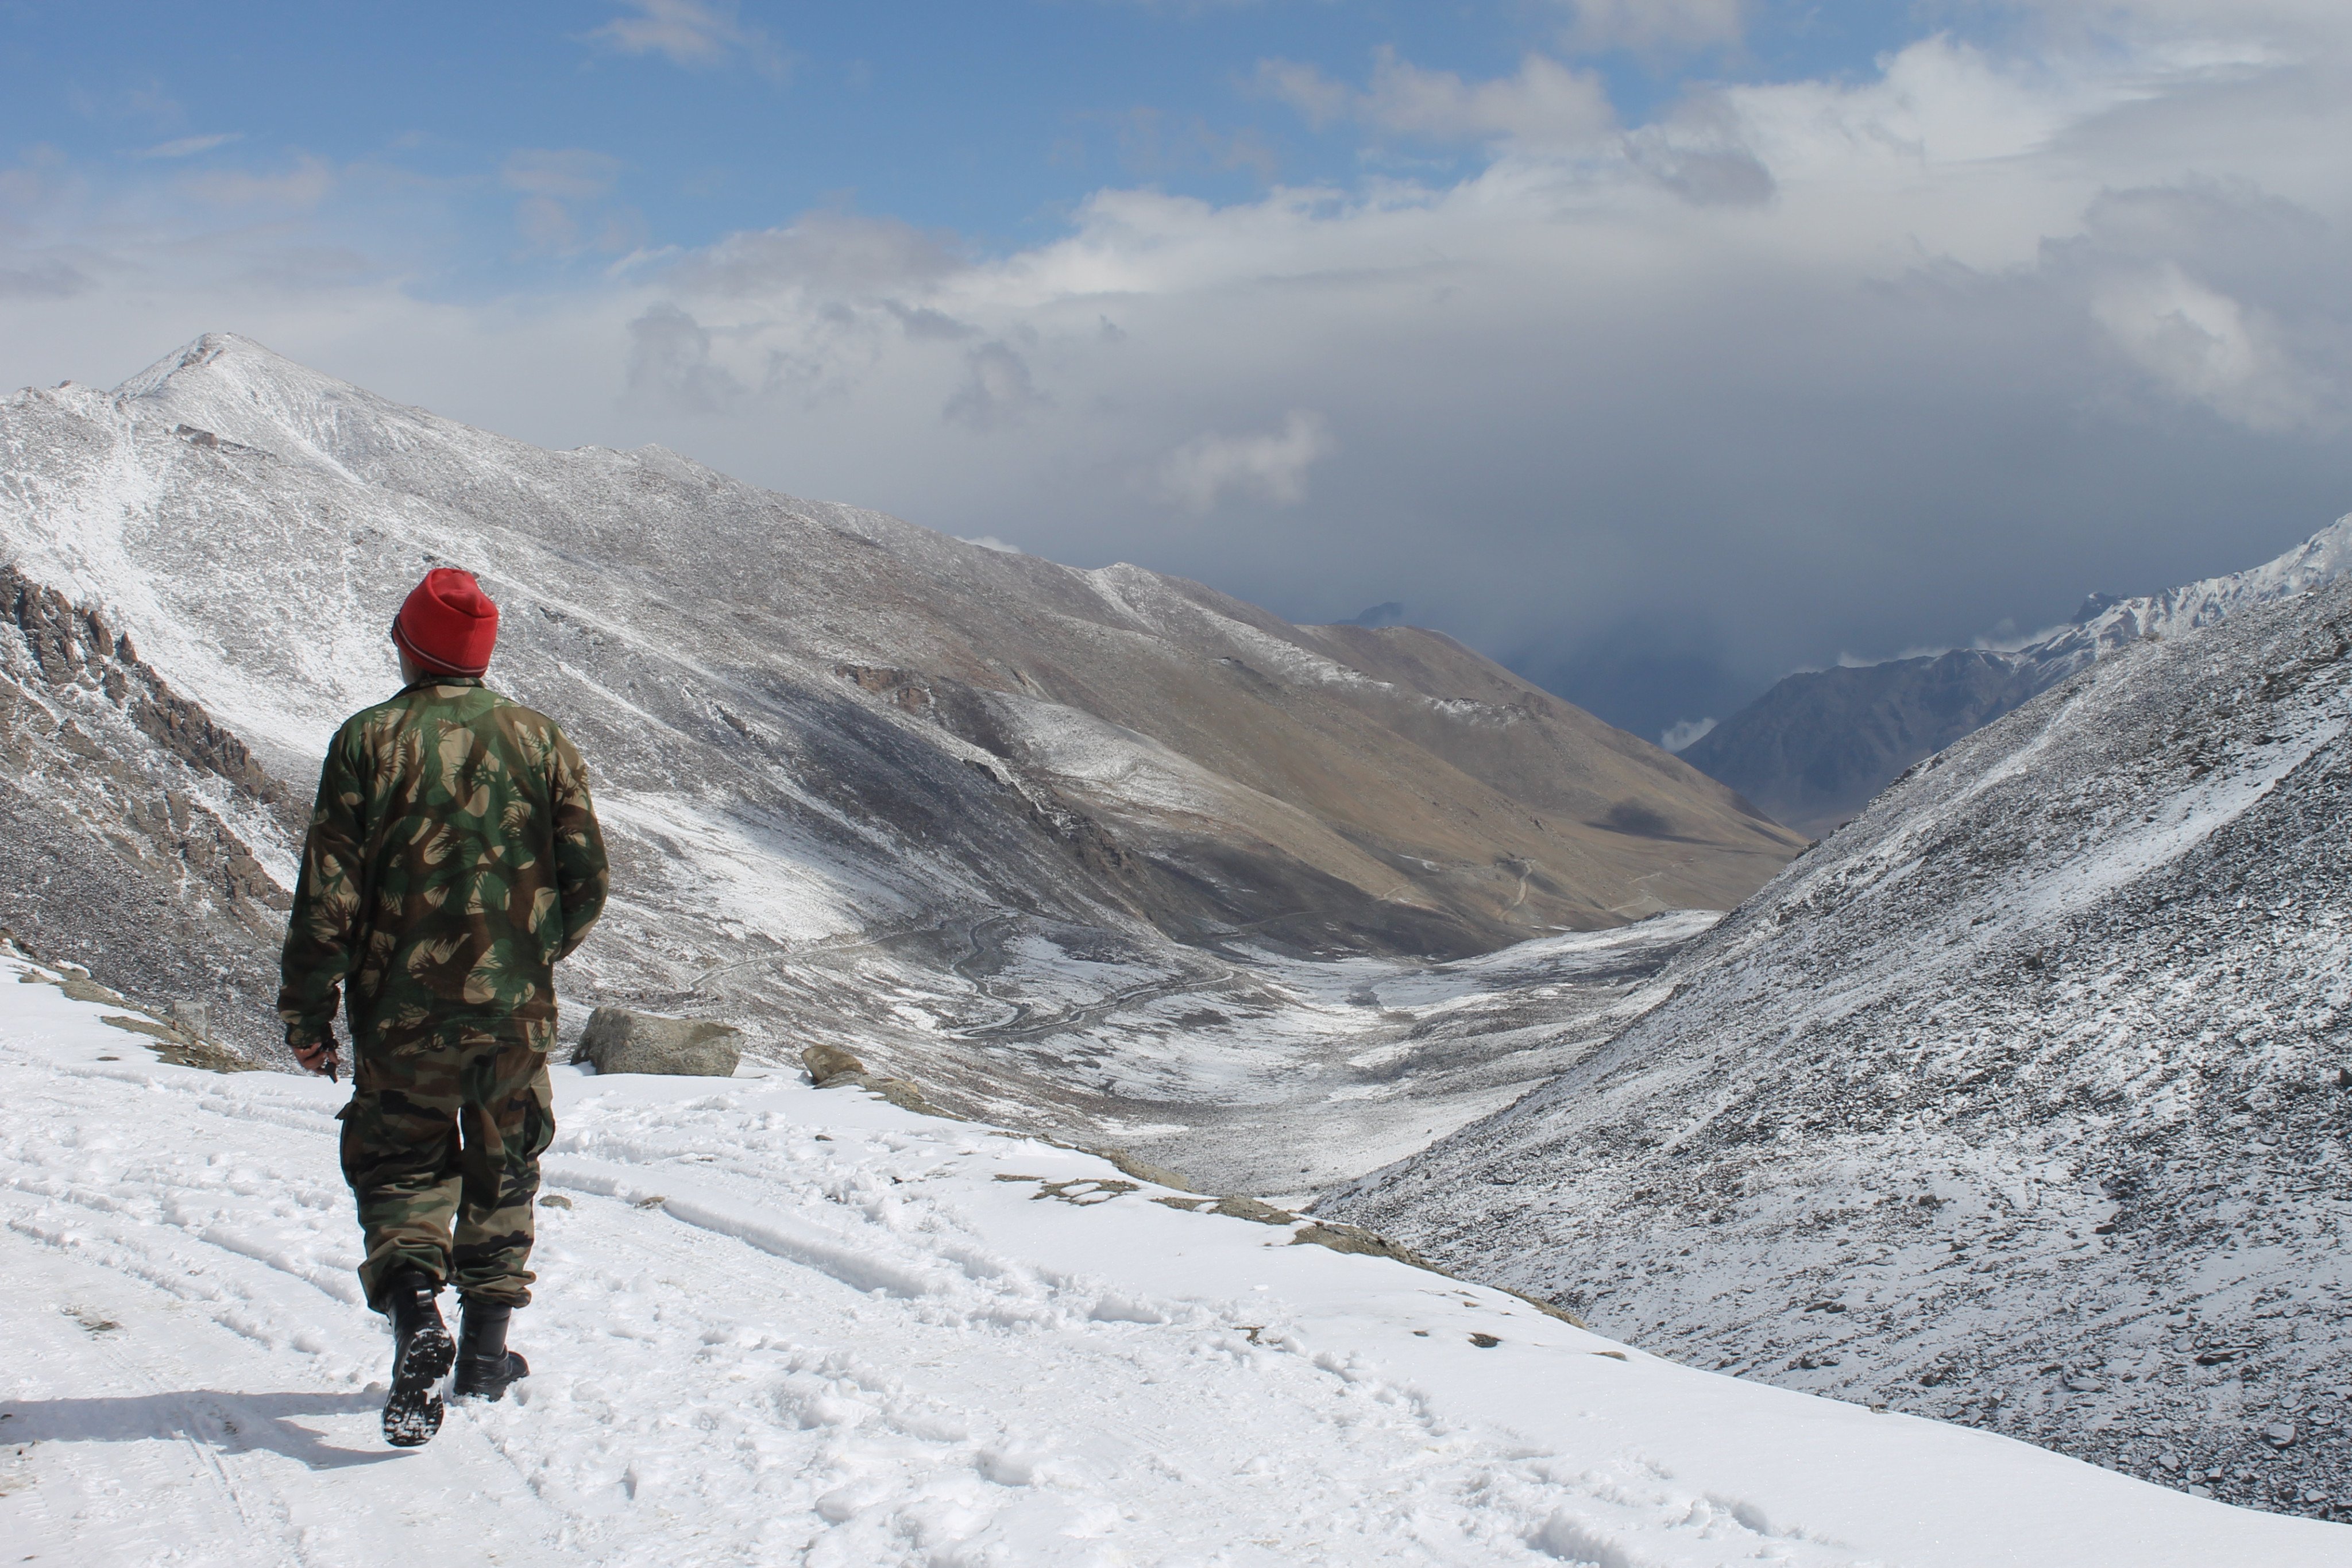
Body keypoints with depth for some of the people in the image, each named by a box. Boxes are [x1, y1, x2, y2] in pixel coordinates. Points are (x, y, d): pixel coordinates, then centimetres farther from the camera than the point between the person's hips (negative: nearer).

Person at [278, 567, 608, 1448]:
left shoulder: (369, 740, -7)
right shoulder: (539, 740, 0)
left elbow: (329, 889, -8)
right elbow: (587, 877, 1)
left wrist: (306, 1012, -1)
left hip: (400, 1008, -2)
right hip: (515, 1009, 2)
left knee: (402, 1168, 9)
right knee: (502, 1174, 17)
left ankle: (415, 1312, -16)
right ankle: (485, 1350, 21)